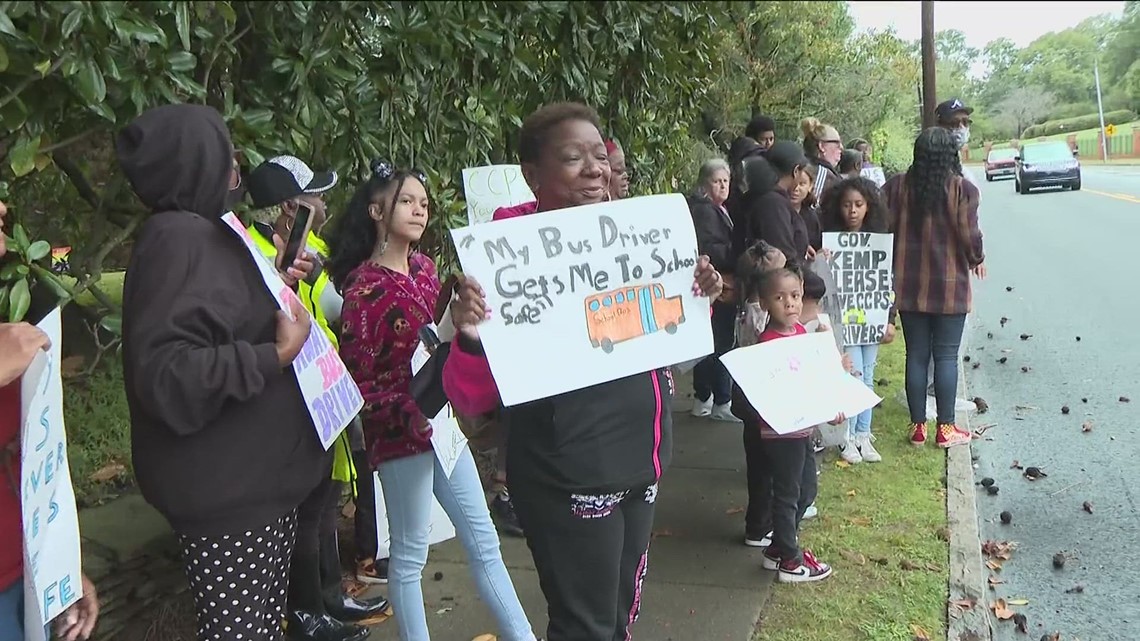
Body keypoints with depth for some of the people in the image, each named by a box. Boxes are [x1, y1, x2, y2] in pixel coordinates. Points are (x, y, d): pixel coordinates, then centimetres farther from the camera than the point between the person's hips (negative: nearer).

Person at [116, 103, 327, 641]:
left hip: (255, 476, 10)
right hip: (224, 490, -10)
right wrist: (277, 355, -24)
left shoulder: (206, 232, 14)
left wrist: (276, 284, 15)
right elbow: (165, 373, -27)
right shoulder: (177, 238, -17)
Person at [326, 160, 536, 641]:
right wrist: (410, 415, -28)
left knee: (483, 540, 14)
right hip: (400, 433, -8)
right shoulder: (363, 287, -14)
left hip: (443, 422, 8)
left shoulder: (423, 266, 7)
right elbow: (357, 380, -16)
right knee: (410, 554, 6)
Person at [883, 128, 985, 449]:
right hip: (950, 287, -2)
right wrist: (977, 260, 8)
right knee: (946, 356, 6)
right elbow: (969, 235, -12)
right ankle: (946, 428, 11)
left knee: (916, 355, 10)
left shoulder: (898, 185, -2)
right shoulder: (962, 189, -9)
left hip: (909, 286, 2)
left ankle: (918, 426, 15)